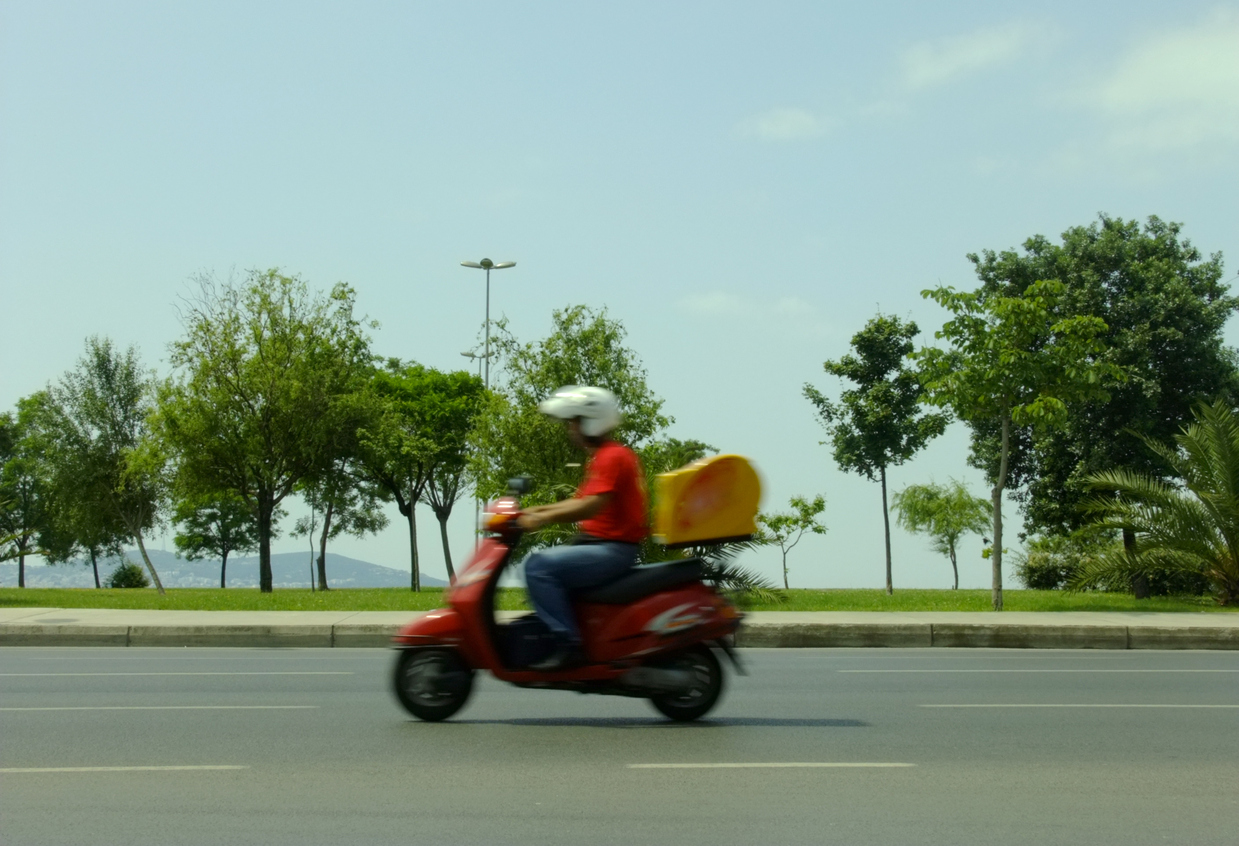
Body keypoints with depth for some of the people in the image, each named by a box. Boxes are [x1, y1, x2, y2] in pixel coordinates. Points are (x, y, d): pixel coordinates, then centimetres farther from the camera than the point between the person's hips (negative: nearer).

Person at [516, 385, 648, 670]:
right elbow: (581, 501, 23)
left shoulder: (612, 456, -14)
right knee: (541, 563, 16)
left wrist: (544, 518, -23)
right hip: (602, 545, 11)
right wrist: (537, 510, 14)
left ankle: (568, 645, -23)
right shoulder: (603, 456, 19)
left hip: (613, 549, -11)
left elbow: (592, 505, -25)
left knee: (539, 566, -22)